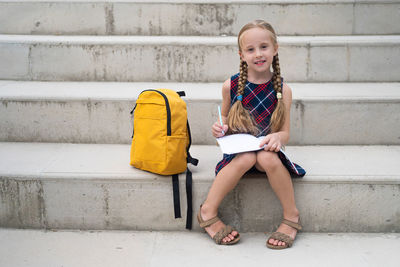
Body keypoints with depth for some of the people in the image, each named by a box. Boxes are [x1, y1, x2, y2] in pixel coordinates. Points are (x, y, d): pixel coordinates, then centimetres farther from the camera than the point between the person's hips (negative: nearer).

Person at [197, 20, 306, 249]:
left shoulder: (282, 90, -1)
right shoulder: (231, 86, -1)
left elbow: (285, 133, -1)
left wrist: (277, 137, -24)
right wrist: (220, 129, -10)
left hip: (267, 149, 0)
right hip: (237, 149, 0)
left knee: (268, 158, -35)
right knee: (246, 159, -35)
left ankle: (291, 217, -15)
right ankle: (208, 212, -20)